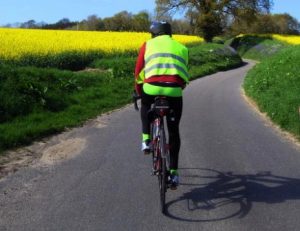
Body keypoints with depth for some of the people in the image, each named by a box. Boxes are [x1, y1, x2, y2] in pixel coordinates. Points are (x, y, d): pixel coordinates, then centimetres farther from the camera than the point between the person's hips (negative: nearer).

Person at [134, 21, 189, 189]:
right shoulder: (181, 48, 27)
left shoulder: (148, 45, 21)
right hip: (174, 91, 1)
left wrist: (139, 92, 39)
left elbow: (139, 72, 22)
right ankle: (174, 172, 17)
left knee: (146, 105, 37)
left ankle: (146, 139, 24)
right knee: (174, 132, 17)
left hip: (152, 88, -1)